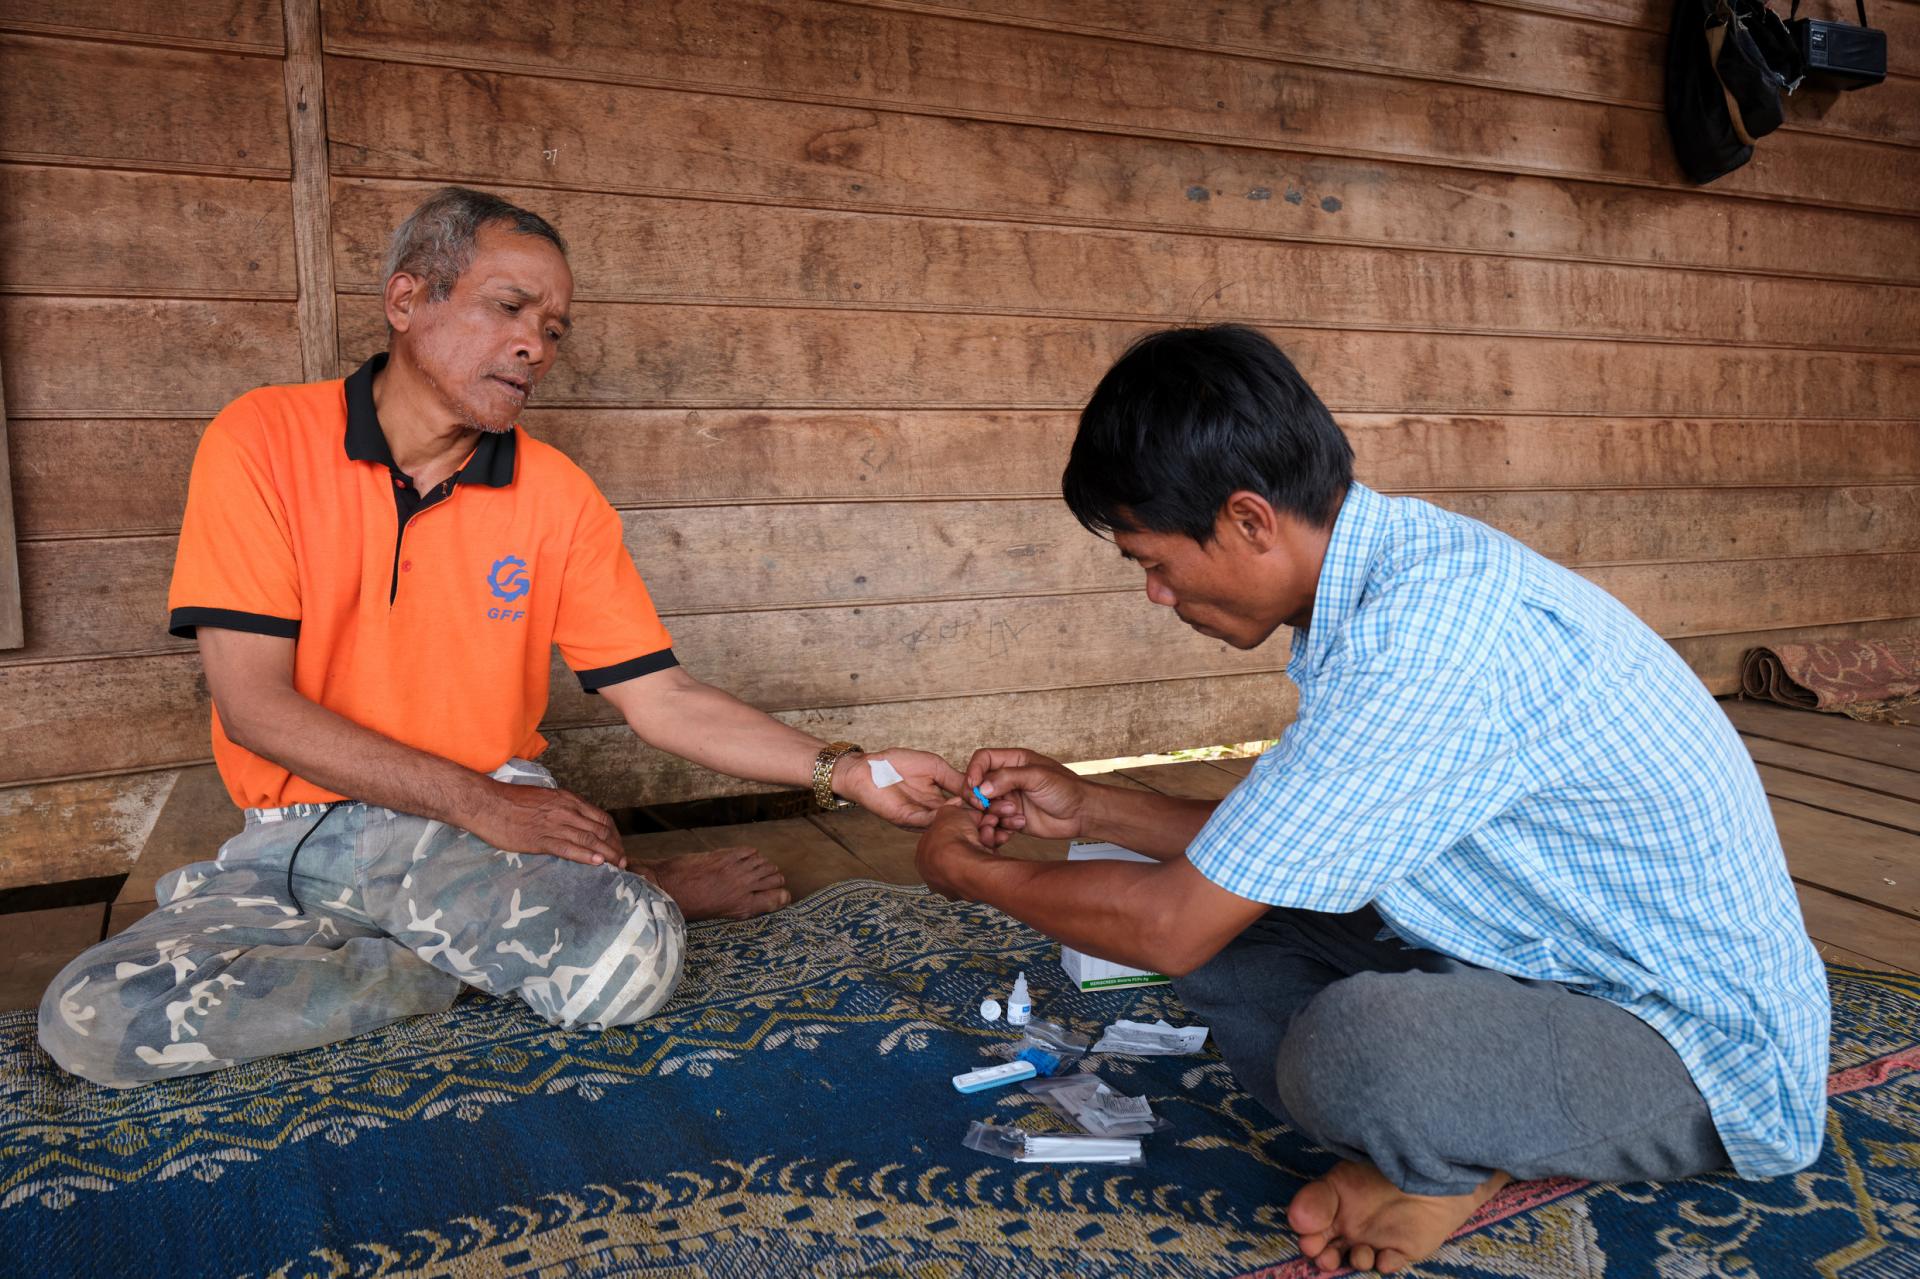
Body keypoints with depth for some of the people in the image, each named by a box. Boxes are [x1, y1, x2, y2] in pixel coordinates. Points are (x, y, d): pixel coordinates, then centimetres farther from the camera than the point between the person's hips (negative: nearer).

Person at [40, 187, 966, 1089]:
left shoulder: (557, 495, -2)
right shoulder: (262, 440, -7)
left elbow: (664, 700, -2)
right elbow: (255, 704, -12)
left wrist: (846, 771, -13)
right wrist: (481, 801, -16)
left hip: (491, 823, -1)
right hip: (299, 830, 2)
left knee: (634, 961, -31)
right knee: (93, 1019, -25)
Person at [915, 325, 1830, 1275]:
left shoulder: (1424, 639, -31)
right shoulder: (1399, 563, 0)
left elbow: (1172, 927, -24)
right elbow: (1290, 846, 13)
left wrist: (976, 873, -6)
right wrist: (1091, 809, 11)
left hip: (1699, 1048, -9)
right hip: (1551, 962, 9)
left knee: (1349, 1045, -36)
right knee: (1230, 925, 3)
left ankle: (1457, 1164, -3)